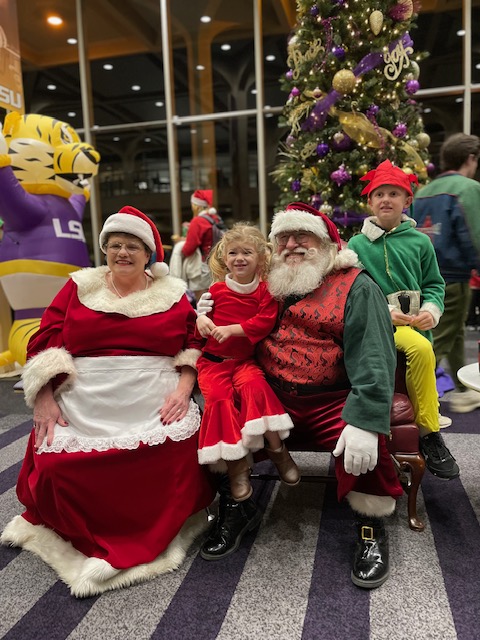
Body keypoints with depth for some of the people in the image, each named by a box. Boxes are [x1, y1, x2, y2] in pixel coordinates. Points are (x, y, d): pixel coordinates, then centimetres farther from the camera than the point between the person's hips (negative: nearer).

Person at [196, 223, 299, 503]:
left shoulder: (264, 290, 1)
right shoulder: (217, 289, 8)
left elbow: (265, 322, -12)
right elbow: (203, 311, 18)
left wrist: (231, 329, -20)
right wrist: (201, 319, -8)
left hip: (245, 359, -1)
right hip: (213, 360, 1)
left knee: (254, 385, -30)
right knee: (219, 396, -24)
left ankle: (276, 448, -14)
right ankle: (236, 465, -14)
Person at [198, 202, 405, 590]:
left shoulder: (356, 286, -1)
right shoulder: (270, 287, 16)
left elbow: (374, 357, -14)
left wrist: (364, 421, -27)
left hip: (334, 404, -4)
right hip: (272, 401, 5)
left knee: (365, 449, -30)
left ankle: (371, 528, 4)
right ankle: (237, 509, 12)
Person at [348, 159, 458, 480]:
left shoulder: (420, 242, 10)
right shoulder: (357, 244, 5)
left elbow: (434, 284, 15)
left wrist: (431, 309, -6)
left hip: (414, 324, 3)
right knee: (420, 347, -30)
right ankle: (429, 435, -14)